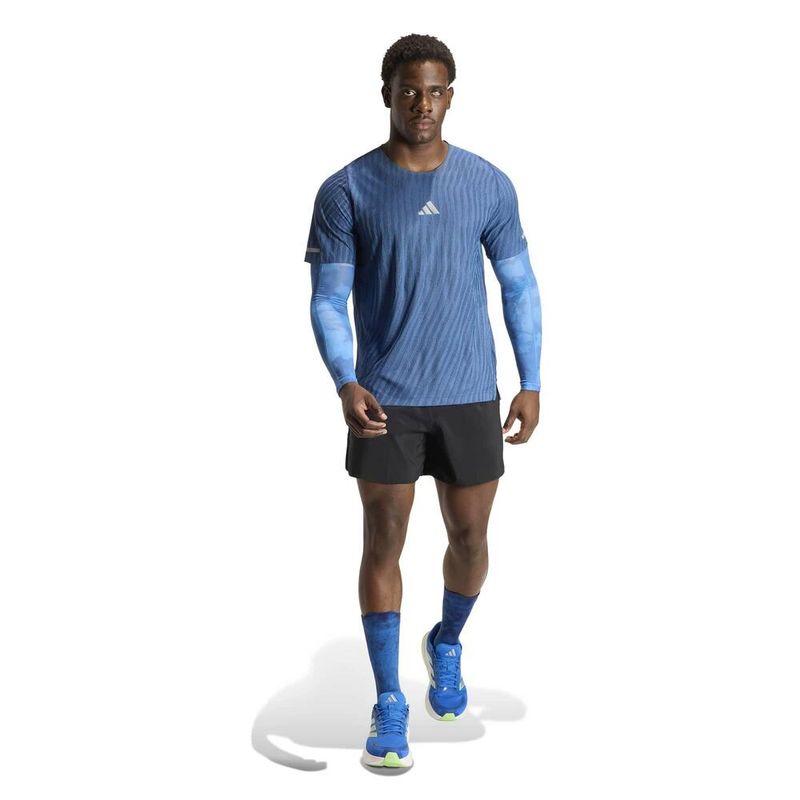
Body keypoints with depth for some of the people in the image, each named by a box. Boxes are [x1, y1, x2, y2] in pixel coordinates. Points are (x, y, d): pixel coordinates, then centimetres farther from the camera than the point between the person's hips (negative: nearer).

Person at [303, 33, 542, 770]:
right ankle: (389, 704, 12)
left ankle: (447, 646, 39)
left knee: (470, 539, 9)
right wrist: (346, 384, -19)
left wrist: (531, 384, 4)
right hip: (385, 400, -2)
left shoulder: (489, 184, 2)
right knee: (384, 542, 0)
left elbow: (519, 287, 9)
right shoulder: (347, 191, -4)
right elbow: (328, 300, -4)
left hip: (471, 397, 2)